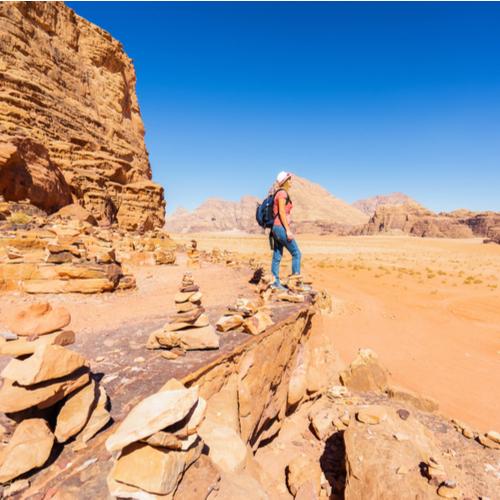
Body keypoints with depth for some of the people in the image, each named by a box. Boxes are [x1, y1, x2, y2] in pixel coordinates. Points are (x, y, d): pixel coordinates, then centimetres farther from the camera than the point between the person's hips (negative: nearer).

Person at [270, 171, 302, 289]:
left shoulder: (279, 193, 19)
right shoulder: (283, 193, -9)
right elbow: (282, 212, -17)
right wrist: (288, 230, -20)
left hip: (276, 228, 10)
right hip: (281, 227, -9)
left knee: (277, 257, 8)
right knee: (296, 253, -4)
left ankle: (275, 282, 12)